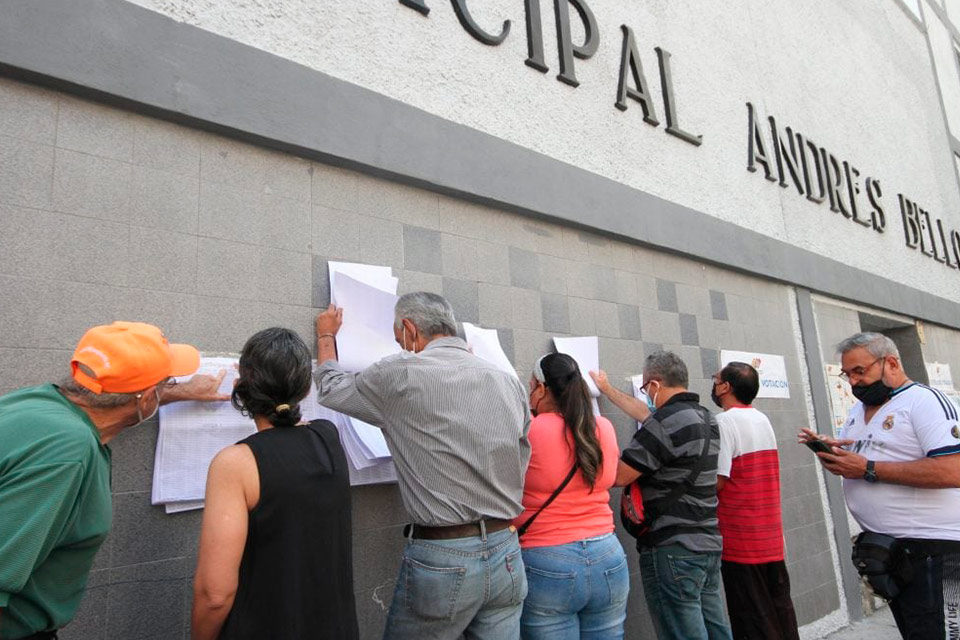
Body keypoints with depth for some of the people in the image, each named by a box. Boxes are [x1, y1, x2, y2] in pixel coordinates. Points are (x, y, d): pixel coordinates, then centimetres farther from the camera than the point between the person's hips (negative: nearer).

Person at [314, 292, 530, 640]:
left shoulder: (400, 373, -11)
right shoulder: (510, 383, 4)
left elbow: (332, 389, 8)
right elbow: (520, 464, 10)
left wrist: (326, 335, 23)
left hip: (441, 560, -4)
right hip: (507, 558, 5)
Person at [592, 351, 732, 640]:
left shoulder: (667, 421, -18)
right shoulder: (705, 417, 11)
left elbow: (618, 475, -17)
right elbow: (648, 414, 25)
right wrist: (607, 389, 34)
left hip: (673, 550, -9)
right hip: (710, 543, 10)